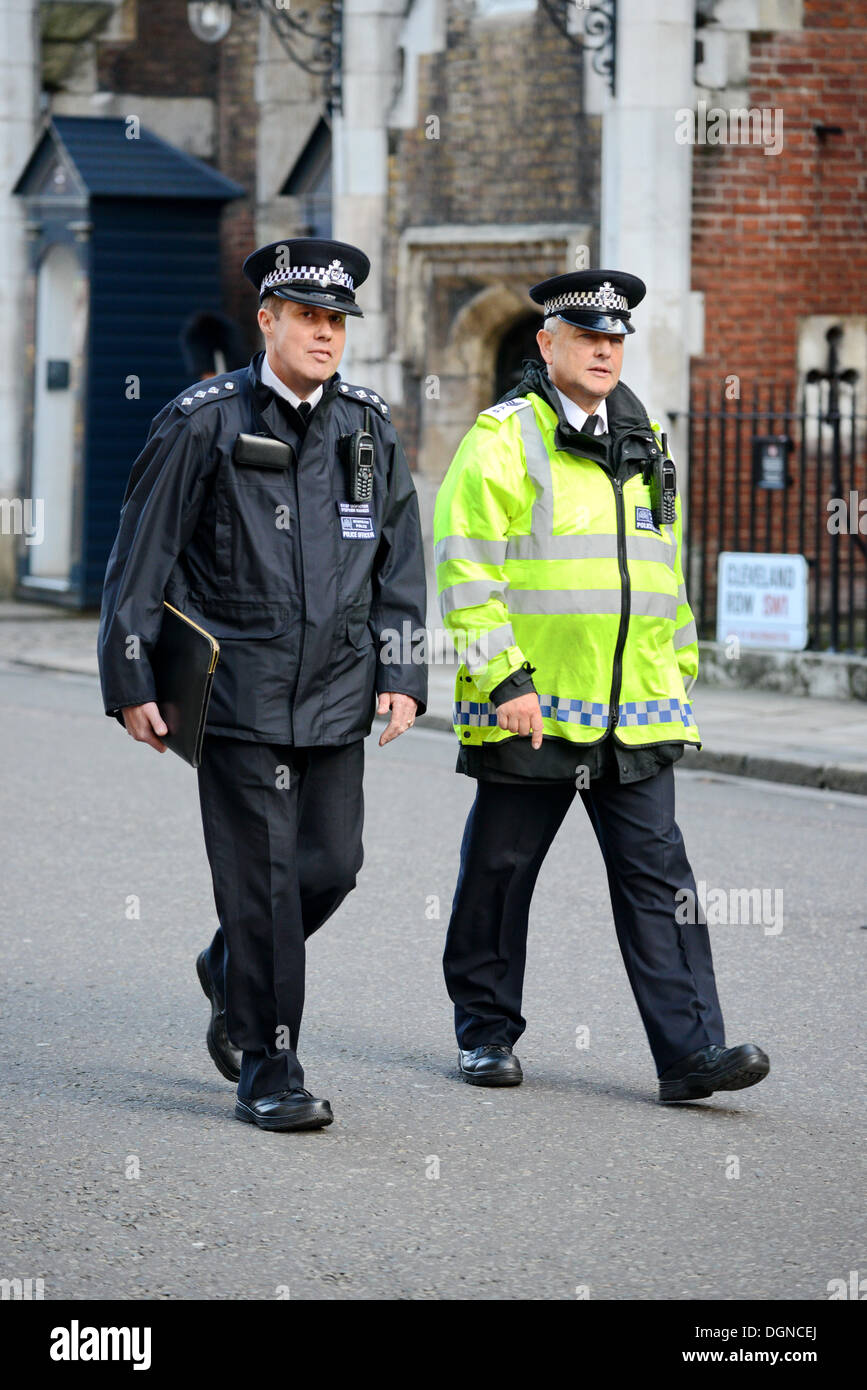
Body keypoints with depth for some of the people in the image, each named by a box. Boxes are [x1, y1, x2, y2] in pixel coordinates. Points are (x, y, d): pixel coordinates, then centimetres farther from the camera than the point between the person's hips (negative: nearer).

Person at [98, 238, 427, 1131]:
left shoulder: (368, 429, 10)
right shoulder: (202, 424, -3)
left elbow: (401, 565, 15)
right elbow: (139, 561, -1)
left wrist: (402, 677, 5)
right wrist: (131, 682, -5)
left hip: (338, 695, 4)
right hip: (237, 689, -4)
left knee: (332, 864, 4)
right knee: (261, 876, -5)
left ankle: (231, 971, 34)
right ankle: (268, 1074, 2)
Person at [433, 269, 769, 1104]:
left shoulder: (643, 443, 15)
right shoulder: (503, 440, -5)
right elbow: (465, 570, -11)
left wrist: (681, 672, 20)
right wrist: (504, 678, -17)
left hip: (635, 716, 5)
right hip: (530, 711, -5)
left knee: (658, 877, -3)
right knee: (500, 874, 7)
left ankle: (690, 1051, -7)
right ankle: (485, 1035, 22)